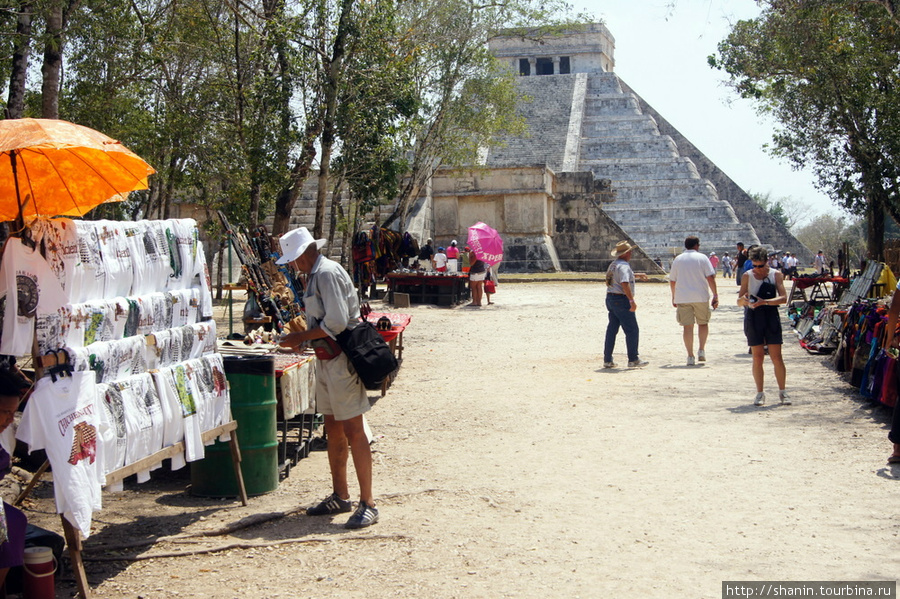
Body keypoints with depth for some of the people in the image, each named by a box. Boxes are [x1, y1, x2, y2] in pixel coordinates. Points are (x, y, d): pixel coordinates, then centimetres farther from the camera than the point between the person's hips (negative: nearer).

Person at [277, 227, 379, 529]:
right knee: (333, 430, 16)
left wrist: (301, 337, -13)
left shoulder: (327, 273, -16)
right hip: (326, 360, 10)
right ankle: (340, 496, 27)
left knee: (353, 431, -7)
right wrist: (301, 338, 7)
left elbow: (336, 323, -23)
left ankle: (367, 504, -2)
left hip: (341, 360, -10)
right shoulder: (314, 275, 15)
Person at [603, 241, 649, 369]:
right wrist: (632, 301, -26)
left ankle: (607, 360, 10)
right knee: (632, 330, -4)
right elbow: (625, 284, -25)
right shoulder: (623, 266, -15)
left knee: (612, 329, 10)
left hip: (610, 298, 10)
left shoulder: (613, 264, 15)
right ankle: (633, 360, -2)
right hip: (621, 300, -10)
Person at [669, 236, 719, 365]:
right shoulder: (702, 258, 0)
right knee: (703, 323, 17)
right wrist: (715, 295, -3)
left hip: (682, 298, 2)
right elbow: (710, 277, -7)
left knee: (687, 326, 1)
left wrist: (674, 297, 23)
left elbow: (672, 280, 12)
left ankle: (690, 356, -1)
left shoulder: (678, 259, 9)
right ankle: (701, 350, 14)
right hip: (700, 297, -2)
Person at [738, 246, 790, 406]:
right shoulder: (747, 276, 2)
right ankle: (760, 393, 11)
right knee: (757, 357, 2)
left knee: (777, 357, -1)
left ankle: (782, 391, 11)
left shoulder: (776, 275, 0)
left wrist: (764, 301, -24)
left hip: (771, 317, 0)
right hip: (753, 319, 1)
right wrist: (744, 300, -23)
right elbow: (739, 301, 1)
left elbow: (783, 297, -10)